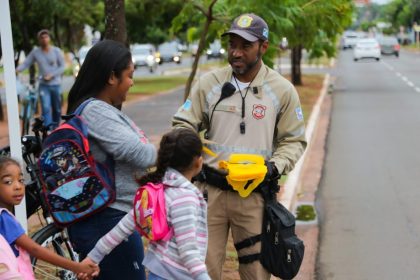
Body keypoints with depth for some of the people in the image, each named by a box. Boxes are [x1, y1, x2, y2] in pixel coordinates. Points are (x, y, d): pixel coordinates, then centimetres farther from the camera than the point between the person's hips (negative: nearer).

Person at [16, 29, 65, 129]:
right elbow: (26, 63, -2)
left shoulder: (56, 51, -3)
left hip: (56, 84, 1)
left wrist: (51, 75, -15)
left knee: (57, 109, 9)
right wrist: (17, 69, -22)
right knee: (46, 109, -13)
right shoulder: (35, 52, -1)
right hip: (44, 85, -1)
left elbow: (62, 67, -2)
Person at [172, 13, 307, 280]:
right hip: (210, 188, 1)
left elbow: (294, 140, 5)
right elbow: (183, 125, 4)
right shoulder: (209, 82, 0)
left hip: (254, 194, 0)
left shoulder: (282, 90, -2)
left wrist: (276, 166, -13)